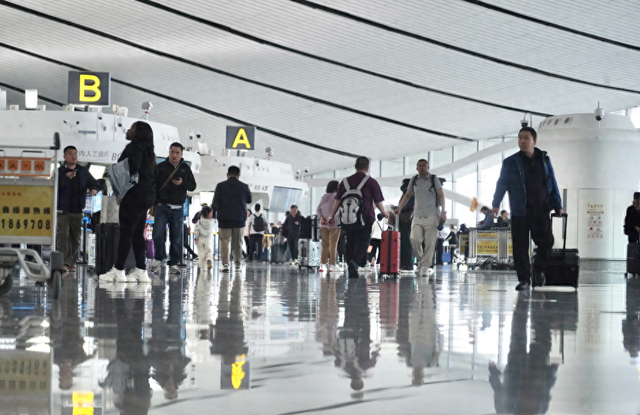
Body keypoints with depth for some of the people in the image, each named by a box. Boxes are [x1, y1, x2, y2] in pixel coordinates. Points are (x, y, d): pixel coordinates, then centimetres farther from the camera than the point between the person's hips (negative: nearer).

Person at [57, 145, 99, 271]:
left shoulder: (83, 171, 11)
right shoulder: (60, 171, 1)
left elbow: (94, 183, 10)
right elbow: (54, 187, -9)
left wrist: (94, 189, -13)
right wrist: (66, 178, -22)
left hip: (78, 210, 4)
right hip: (63, 210, -4)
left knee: (75, 238, 9)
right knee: (63, 236, -13)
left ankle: (71, 262, 17)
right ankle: (64, 262, -18)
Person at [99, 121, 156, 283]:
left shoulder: (135, 147, -10)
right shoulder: (148, 151, 19)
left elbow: (133, 167, -21)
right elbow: (154, 174, 19)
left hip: (134, 195, -10)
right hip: (146, 196, 10)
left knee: (126, 232, -8)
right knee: (137, 234, 10)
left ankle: (118, 270, -8)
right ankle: (141, 271, 7)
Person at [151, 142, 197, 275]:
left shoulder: (185, 168, 11)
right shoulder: (161, 167, 4)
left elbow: (193, 186, 11)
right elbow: (153, 186, 3)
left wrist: (182, 183, -10)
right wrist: (154, 203, -6)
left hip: (177, 209, 2)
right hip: (162, 206, -2)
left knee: (177, 238, 2)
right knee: (158, 234, -14)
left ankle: (174, 264, 9)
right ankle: (158, 259, 2)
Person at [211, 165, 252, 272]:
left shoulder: (220, 186, -4)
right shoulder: (244, 187, 1)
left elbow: (215, 203, -4)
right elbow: (249, 200, 16)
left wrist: (214, 214, 7)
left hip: (224, 219, -2)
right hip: (240, 219, 2)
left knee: (224, 241, 2)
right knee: (238, 243, 11)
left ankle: (225, 264, -9)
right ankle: (238, 264, 11)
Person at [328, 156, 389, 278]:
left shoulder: (345, 181, 8)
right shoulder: (371, 182, 0)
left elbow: (338, 200, 6)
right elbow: (378, 202, 1)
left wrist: (331, 216, 11)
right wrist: (384, 213, 18)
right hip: (365, 218, -3)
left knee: (350, 243, 13)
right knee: (362, 242, -1)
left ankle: (351, 269, 12)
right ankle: (355, 262, -26)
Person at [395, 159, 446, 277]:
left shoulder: (434, 179, 3)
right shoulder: (414, 180, 11)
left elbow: (441, 195, 0)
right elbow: (407, 195, 22)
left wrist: (443, 212, -11)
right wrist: (399, 208, 11)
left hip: (431, 216, -3)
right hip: (417, 216, 3)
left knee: (430, 243, -6)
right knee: (415, 239, -12)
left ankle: (426, 266, 1)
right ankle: (421, 260, 10)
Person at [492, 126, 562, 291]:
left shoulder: (544, 160, 11)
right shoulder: (511, 162, 4)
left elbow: (552, 183, 15)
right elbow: (502, 184, 0)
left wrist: (557, 205, 11)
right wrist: (496, 204, -13)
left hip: (541, 211, 2)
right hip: (520, 211, -2)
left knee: (546, 242, -5)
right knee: (520, 246, -2)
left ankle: (539, 269, 21)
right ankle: (524, 279, 9)